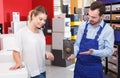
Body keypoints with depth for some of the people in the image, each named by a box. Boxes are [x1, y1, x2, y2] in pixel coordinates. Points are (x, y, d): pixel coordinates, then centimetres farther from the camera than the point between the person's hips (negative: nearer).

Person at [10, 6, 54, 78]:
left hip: (42, 69, 7)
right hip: (32, 71, -7)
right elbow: (16, 52, -12)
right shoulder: (21, 33, -13)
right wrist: (19, 63, -29)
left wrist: (46, 54, -3)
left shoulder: (41, 32, 8)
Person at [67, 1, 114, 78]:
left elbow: (109, 51, -11)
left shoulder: (108, 30, -10)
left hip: (95, 68, -2)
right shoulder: (83, 26, -1)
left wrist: (93, 52, -25)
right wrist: (74, 54, -13)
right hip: (79, 65, 3)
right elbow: (77, 44, 5)